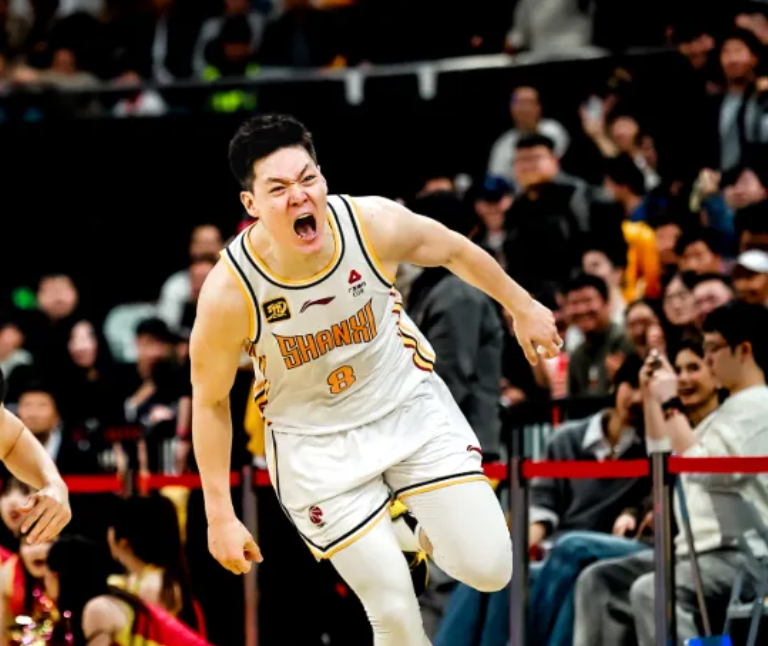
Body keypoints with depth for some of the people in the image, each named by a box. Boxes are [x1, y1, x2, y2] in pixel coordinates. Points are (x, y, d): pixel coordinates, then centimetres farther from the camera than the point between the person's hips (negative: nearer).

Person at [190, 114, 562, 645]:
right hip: (316, 441, -2)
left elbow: (454, 250, 0)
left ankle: (431, 535, 29)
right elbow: (210, 401, -11)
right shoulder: (230, 291, -27)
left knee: (490, 568, -5)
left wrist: (522, 307, 14)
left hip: (409, 403, 2)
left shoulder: (374, 223, -24)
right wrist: (220, 516, -8)